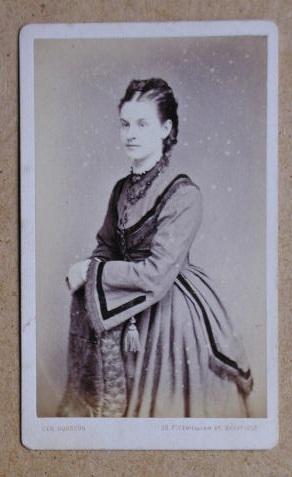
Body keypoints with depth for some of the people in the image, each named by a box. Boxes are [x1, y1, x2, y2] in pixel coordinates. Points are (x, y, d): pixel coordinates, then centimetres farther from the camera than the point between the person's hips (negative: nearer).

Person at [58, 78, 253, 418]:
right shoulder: (122, 188, 4)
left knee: (159, 407, 7)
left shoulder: (183, 194, -19)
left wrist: (90, 272, -17)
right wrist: (85, 270, -11)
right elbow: (106, 248, 10)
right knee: (116, 400, 16)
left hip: (169, 311, -6)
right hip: (126, 312, 6)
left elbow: (156, 275, -24)